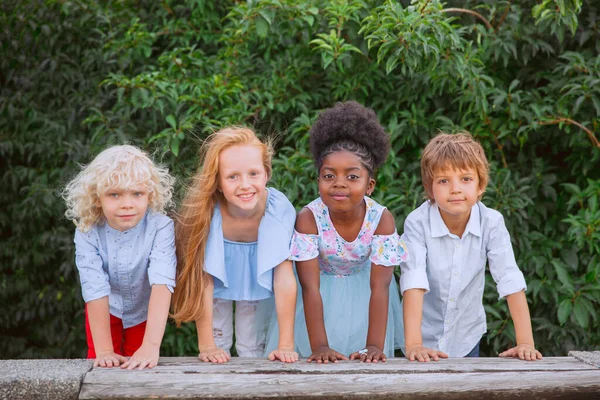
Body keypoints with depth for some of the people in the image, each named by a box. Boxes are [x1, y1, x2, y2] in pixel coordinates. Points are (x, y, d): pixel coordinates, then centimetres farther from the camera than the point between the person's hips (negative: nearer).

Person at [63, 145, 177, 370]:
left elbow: (162, 282, -42)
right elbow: (95, 290, -30)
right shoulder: (87, 233, -29)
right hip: (106, 310, 0)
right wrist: (103, 350, -35)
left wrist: (151, 346, -51)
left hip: (146, 311, 0)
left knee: (140, 369, 11)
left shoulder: (161, 227, -33)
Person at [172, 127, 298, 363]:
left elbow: (284, 276, -28)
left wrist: (286, 345, -28)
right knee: (218, 348, 5)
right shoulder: (206, 211, -35)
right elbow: (203, 281, -28)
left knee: (252, 348, 10)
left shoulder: (279, 208, -33)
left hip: (258, 280, 1)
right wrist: (207, 345, -28)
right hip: (218, 279, -1)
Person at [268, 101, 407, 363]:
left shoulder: (381, 219, -25)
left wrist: (374, 345, -34)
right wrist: (319, 346, -36)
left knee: (367, 367, 0)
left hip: (362, 293, 1)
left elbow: (379, 287, -25)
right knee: (320, 367, -2)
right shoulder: (308, 218, -27)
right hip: (323, 294, -1)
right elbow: (310, 287, -28)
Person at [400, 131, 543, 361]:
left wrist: (525, 342, -24)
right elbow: (413, 283, -28)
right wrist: (413, 344, -36)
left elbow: (511, 281, -17)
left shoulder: (491, 223, -15)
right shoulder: (417, 223, -21)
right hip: (425, 339, -2)